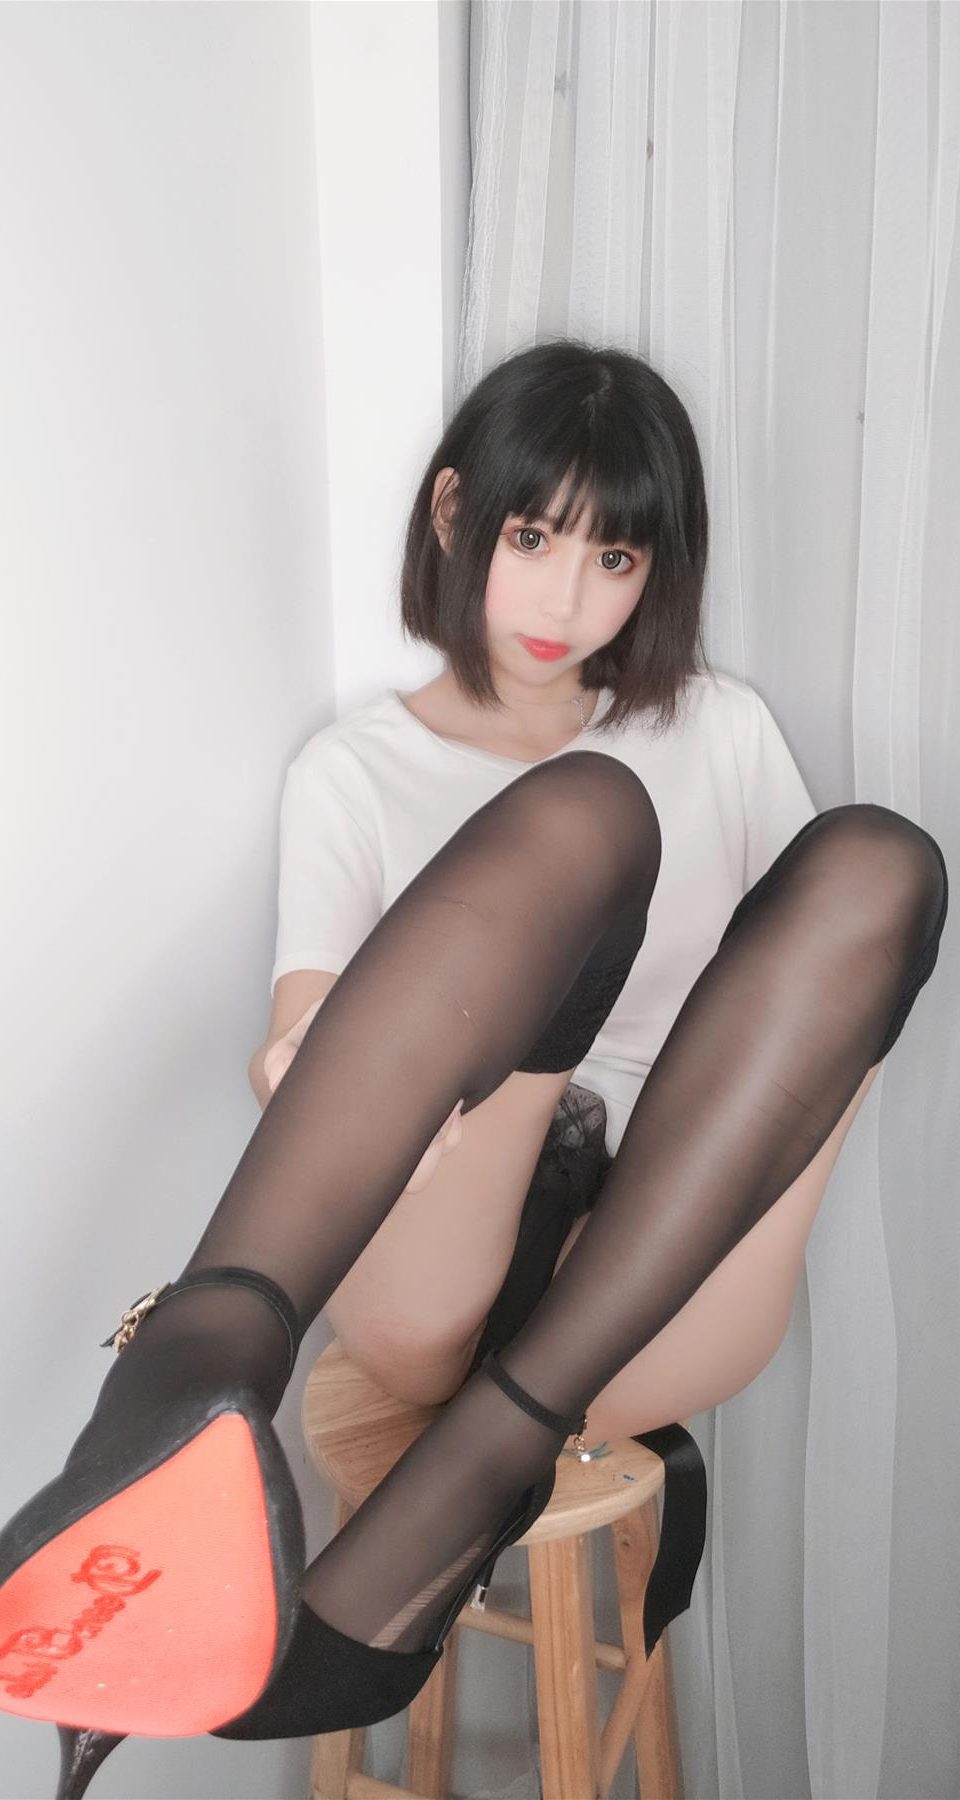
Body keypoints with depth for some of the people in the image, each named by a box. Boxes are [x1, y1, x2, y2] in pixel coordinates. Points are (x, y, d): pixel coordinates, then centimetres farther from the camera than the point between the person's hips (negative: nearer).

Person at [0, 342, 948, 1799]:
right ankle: (203, 1355, -50)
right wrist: (298, 1064, -22)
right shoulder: (358, 768, 16)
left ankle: (439, 1516, -33)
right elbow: (307, 1023, 3)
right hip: (432, 1271, -2)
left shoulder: (721, 726, 22)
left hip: (659, 1296, 2)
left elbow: (824, 959, 18)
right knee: (577, 815, -25)